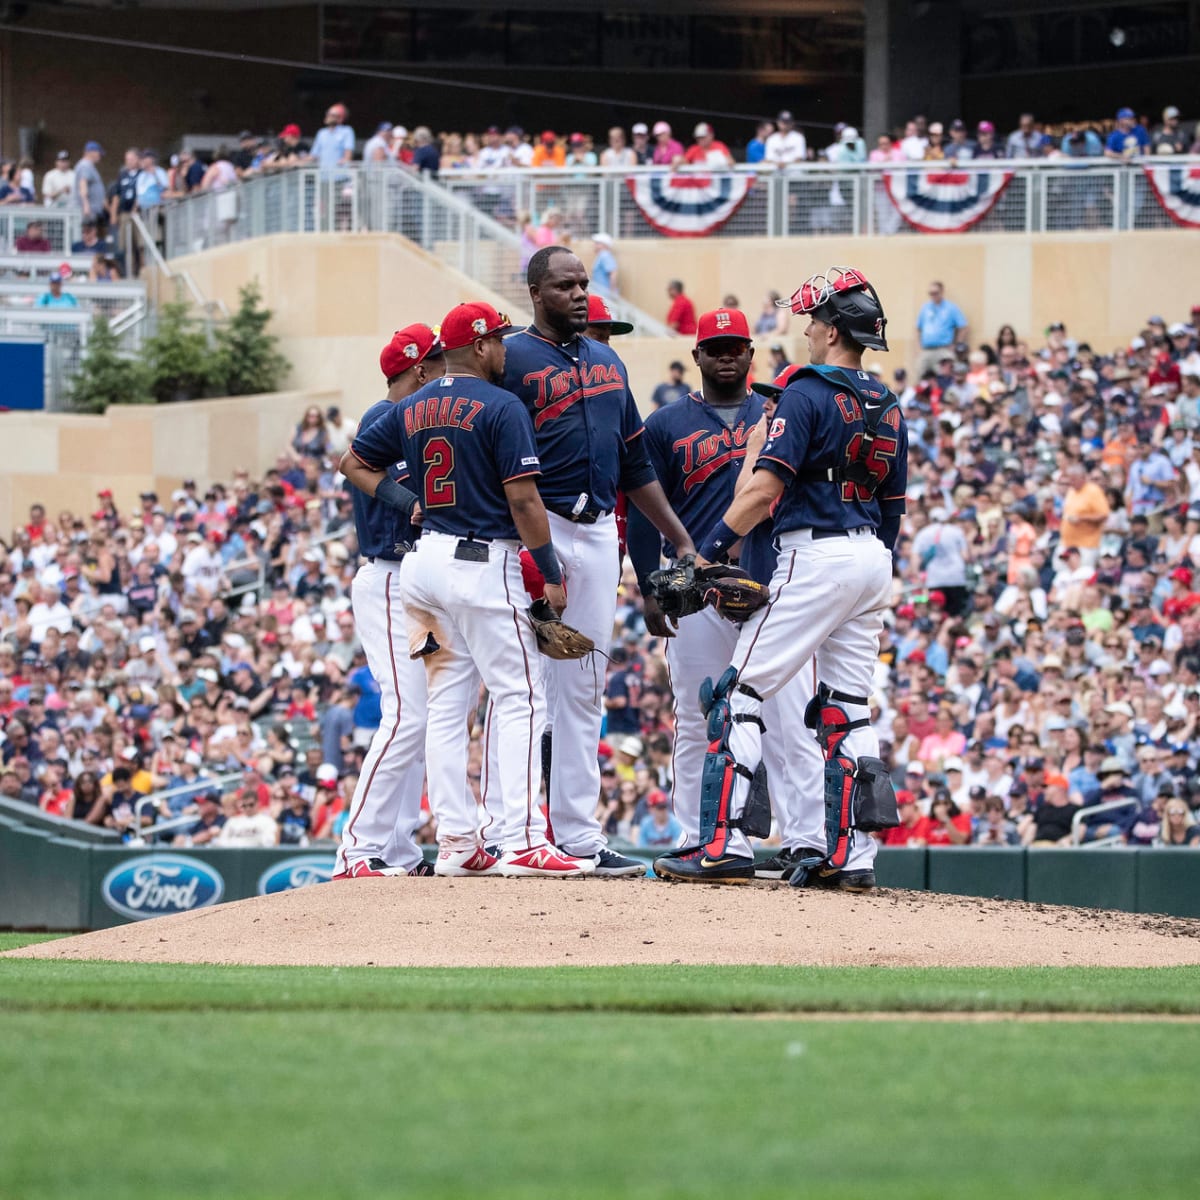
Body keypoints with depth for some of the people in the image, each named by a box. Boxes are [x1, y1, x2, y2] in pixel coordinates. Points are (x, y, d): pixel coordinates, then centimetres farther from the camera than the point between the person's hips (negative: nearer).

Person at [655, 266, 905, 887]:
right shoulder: (888, 408, 14)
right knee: (846, 707, 10)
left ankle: (725, 844, -15)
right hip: (872, 561, 8)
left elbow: (765, 488, -18)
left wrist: (708, 550, -13)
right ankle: (851, 855, 5)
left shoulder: (807, 395, -10)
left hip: (816, 555, -8)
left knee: (741, 693, -6)